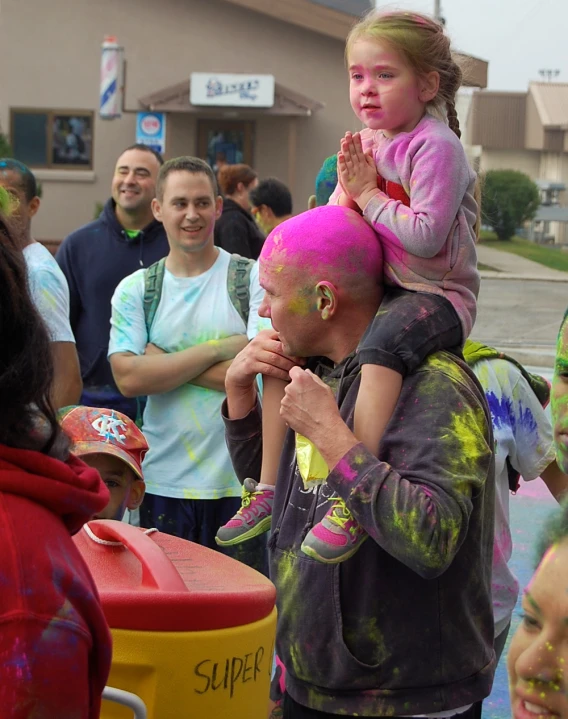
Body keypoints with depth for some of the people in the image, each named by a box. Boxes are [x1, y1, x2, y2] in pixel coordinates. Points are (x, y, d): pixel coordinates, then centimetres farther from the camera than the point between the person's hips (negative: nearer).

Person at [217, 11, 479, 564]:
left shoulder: (434, 145, -16)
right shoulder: (366, 142, 9)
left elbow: (426, 237, -26)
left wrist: (368, 194, -16)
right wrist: (348, 187, -7)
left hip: (438, 293, -9)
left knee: (380, 347, -39)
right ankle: (268, 486, 12)